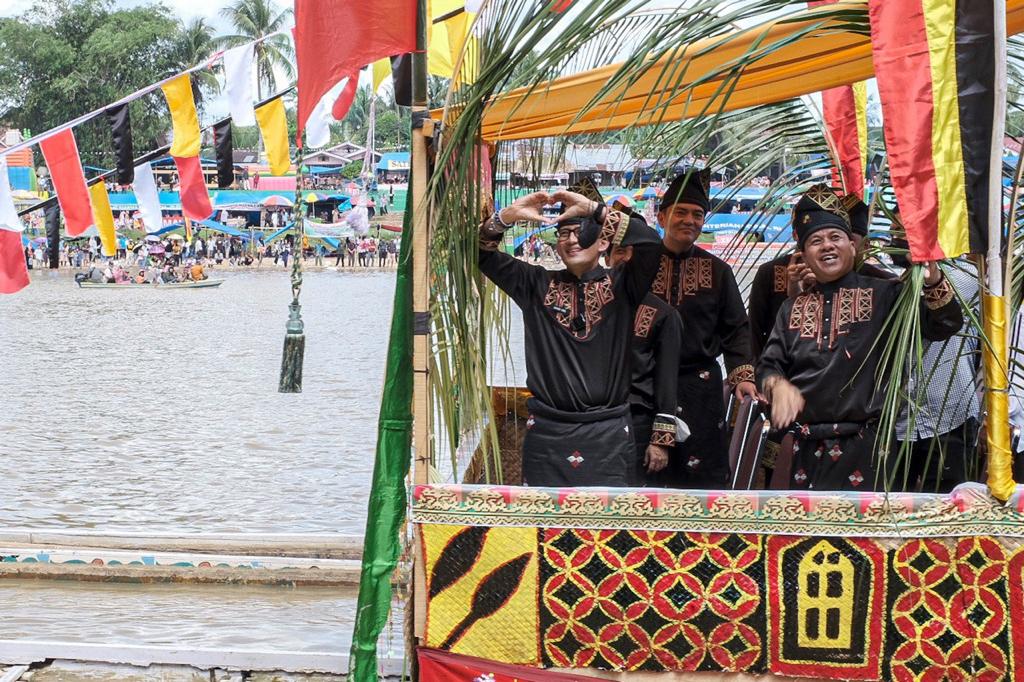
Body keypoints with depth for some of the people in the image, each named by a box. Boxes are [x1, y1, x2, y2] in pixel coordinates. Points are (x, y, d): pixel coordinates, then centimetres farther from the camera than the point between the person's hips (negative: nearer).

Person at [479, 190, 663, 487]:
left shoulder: (621, 284, 4)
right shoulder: (538, 284, 11)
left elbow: (650, 242, -13)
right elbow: (483, 254, 8)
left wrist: (593, 209, -14)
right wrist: (507, 216, -9)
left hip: (608, 432, -2)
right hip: (546, 431, 2)